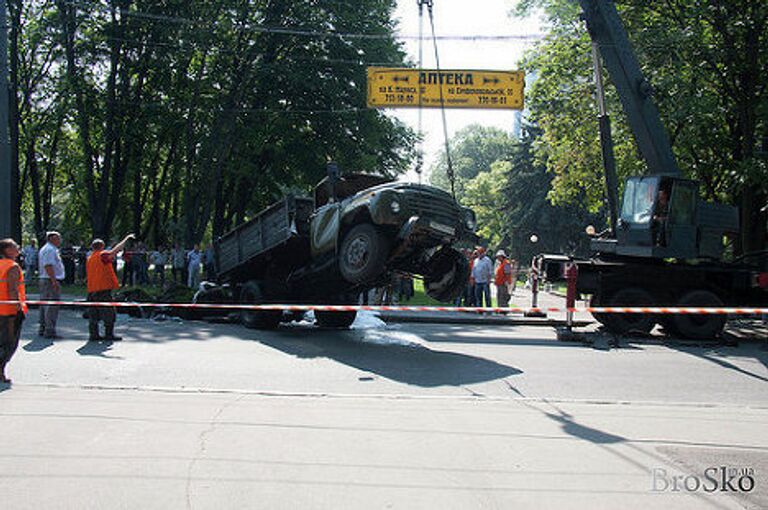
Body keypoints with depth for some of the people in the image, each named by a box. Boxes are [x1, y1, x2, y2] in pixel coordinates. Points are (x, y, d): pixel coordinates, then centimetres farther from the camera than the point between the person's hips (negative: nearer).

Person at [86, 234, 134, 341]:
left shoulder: (89, 259, 15)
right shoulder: (102, 255, -8)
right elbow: (115, 250, -16)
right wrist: (127, 239, -8)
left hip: (91, 290, 8)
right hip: (103, 289, -8)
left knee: (93, 314, 10)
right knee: (109, 313, -2)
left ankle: (93, 334, 12)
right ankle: (109, 334, -2)